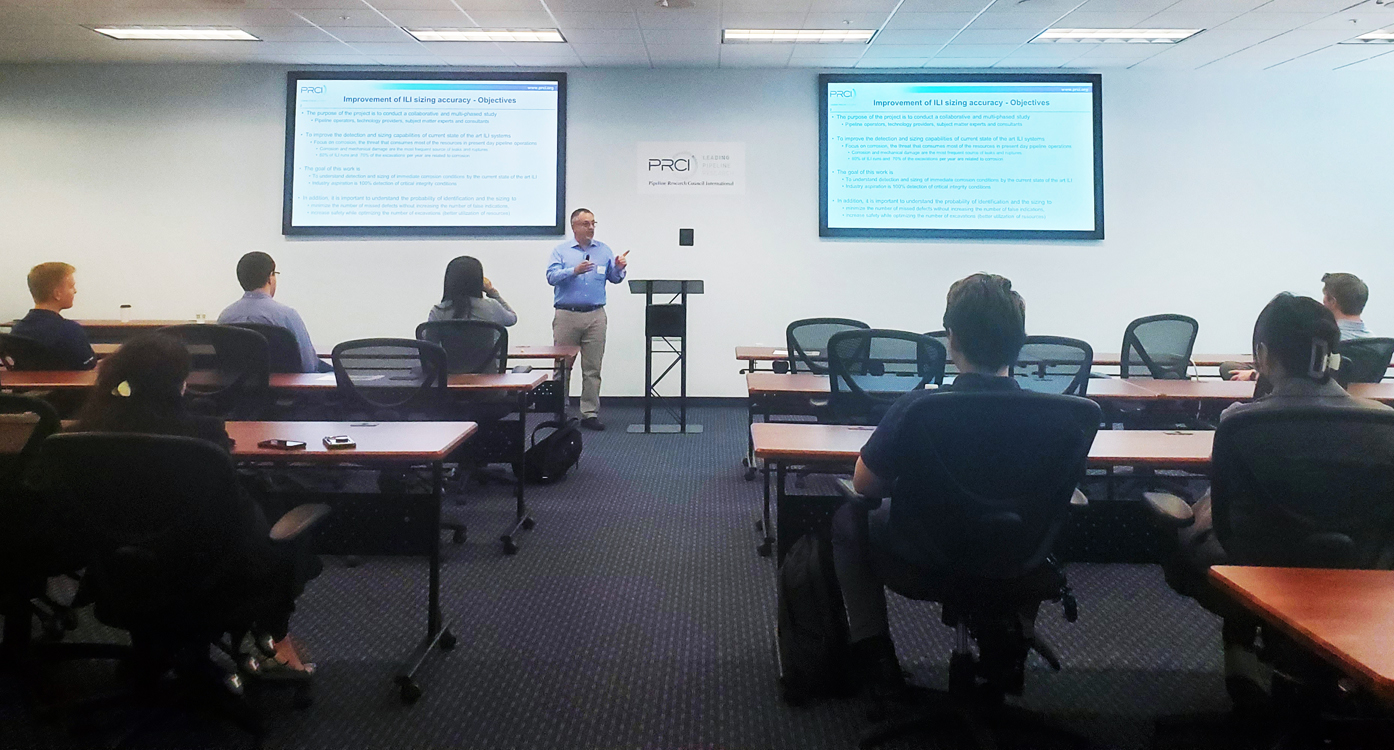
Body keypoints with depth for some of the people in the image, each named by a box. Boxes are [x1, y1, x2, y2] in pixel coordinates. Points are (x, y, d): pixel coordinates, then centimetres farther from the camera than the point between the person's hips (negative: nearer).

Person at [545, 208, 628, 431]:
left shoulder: (604, 250, 13)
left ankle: (590, 414, 6)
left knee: (593, 368, 1)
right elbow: (551, 276, -7)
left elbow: (614, 278, 12)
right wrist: (574, 271, -22)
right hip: (566, 315, -1)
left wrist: (619, 268, -10)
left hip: (595, 316, 2)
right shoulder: (561, 250, 7)